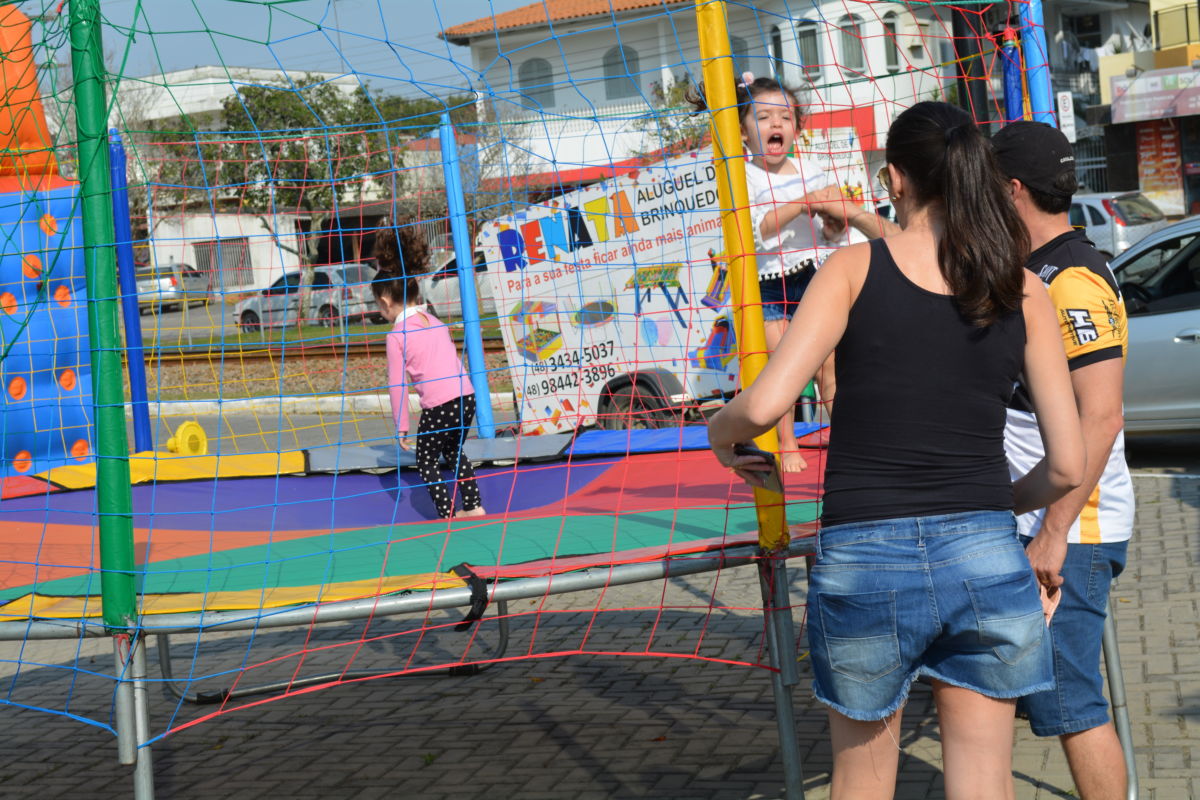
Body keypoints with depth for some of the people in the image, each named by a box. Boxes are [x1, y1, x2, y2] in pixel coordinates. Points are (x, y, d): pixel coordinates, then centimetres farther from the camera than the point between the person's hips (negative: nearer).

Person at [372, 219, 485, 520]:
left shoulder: (397, 335, -5)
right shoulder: (436, 323, 15)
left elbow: (397, 385, -5)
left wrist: (401, 426, 1)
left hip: (439, 404, -7)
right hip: (466, 395, 7)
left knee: (426, 461, 13)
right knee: (453, 451, 28)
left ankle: (448, 515, 8)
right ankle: (474, 506, 27)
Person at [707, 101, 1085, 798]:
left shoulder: (856, 266, -2)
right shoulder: (1025, 293, 4)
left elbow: (764, 405, -12)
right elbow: (1067, 466, 4)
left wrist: (720, 434, 10)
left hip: (862, 564, -1)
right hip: (986, 561, 2)